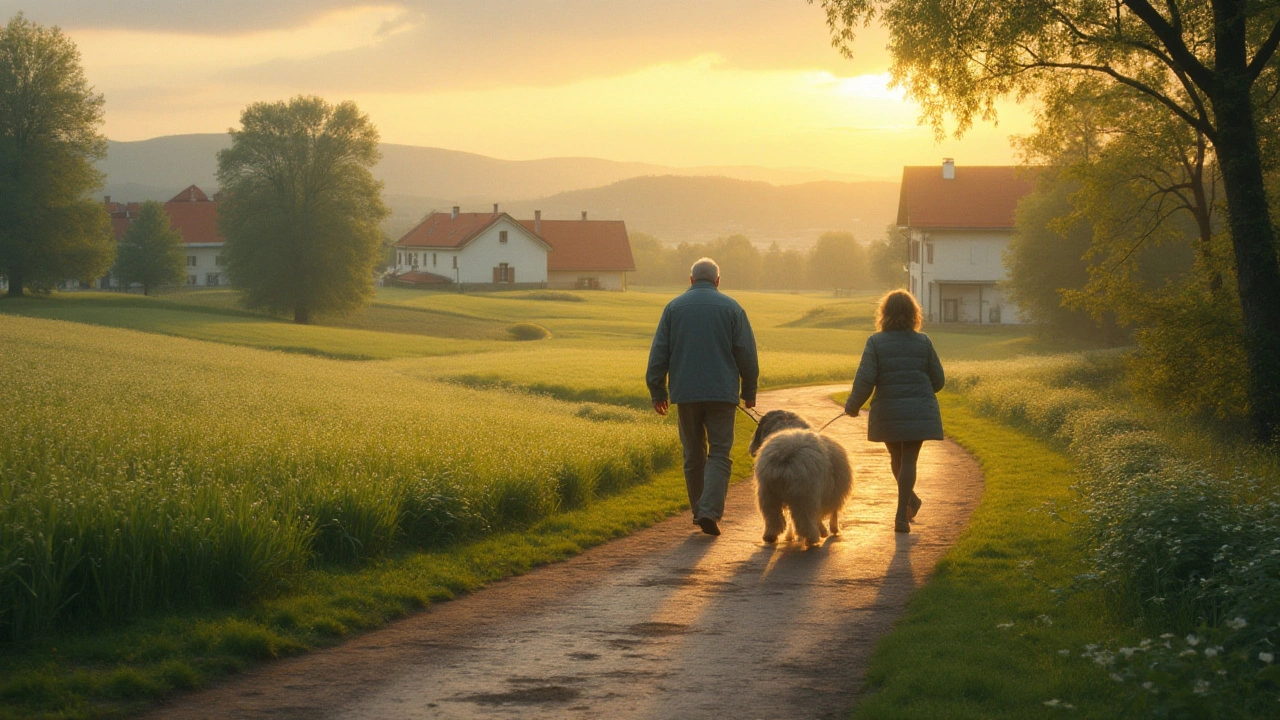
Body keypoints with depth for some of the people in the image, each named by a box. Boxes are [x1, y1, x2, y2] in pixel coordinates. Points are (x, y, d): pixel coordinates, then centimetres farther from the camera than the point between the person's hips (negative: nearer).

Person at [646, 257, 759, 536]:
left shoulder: (674, 307, 6)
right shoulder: (731, 307, 2)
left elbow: (659, 354, 4)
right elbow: (746, 354, 2)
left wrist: (657, 392, 10)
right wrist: (749, 391, 12)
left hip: (685, 394, 2)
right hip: (722, 393, -2)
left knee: (693, 455, 13)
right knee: (719, 455, -2)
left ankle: (699, 511, 17)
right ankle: (710, 511, -18)